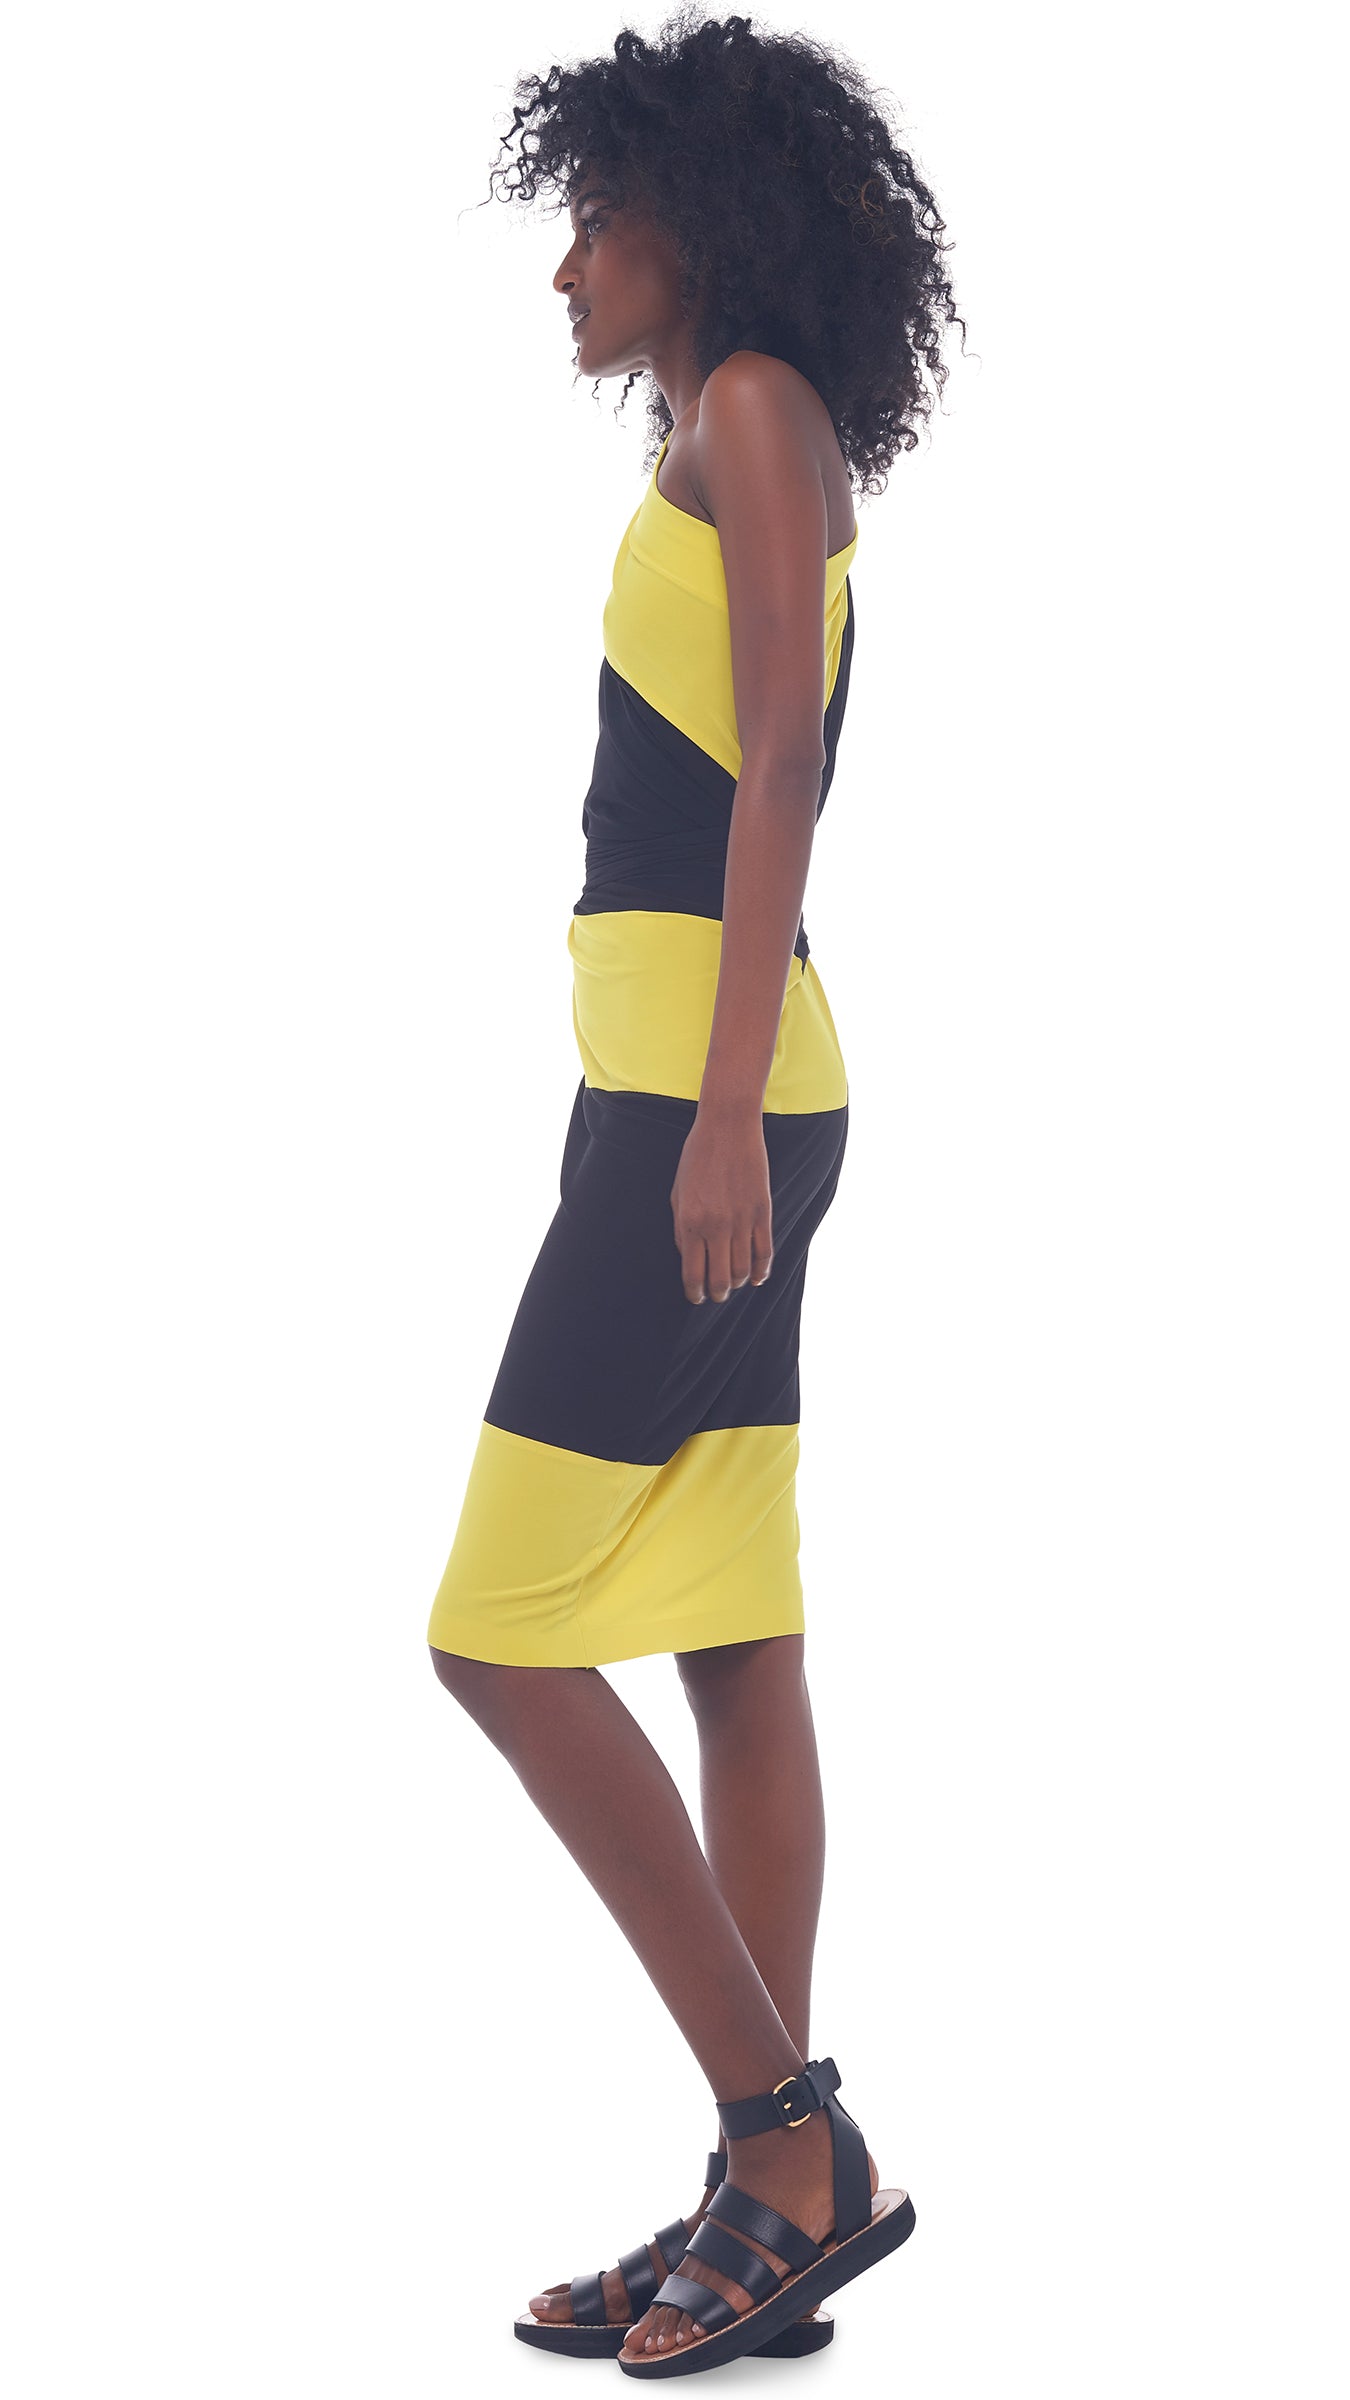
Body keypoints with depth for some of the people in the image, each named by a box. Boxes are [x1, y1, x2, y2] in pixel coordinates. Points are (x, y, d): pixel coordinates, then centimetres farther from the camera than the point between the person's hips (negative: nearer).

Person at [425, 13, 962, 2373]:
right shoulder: (725, 462, 22)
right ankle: (768, 2194, 9)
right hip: (697, 1092, 10)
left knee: (503, 1630, -9)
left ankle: (797, 2142, -4)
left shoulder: (752, 410, -5)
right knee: (733, 1654, 6)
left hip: (702, 1082, -10)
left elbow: (784, 765, -15)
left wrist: (721, 1108, -22)